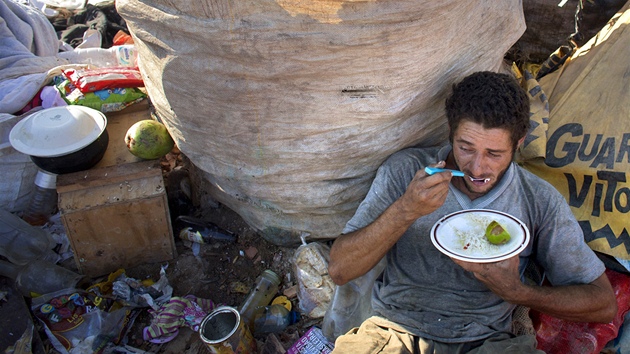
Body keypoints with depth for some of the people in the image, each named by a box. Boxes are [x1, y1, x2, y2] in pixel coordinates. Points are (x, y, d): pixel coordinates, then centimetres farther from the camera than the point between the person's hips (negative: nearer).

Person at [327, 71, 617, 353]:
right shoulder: (404, 170, -6)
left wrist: (516, 291, -14)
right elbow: (339, 270, -10)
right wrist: (406, 210, -25)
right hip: (395, 330, -3)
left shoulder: (541, 202, -3)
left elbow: (603, 303, 3)